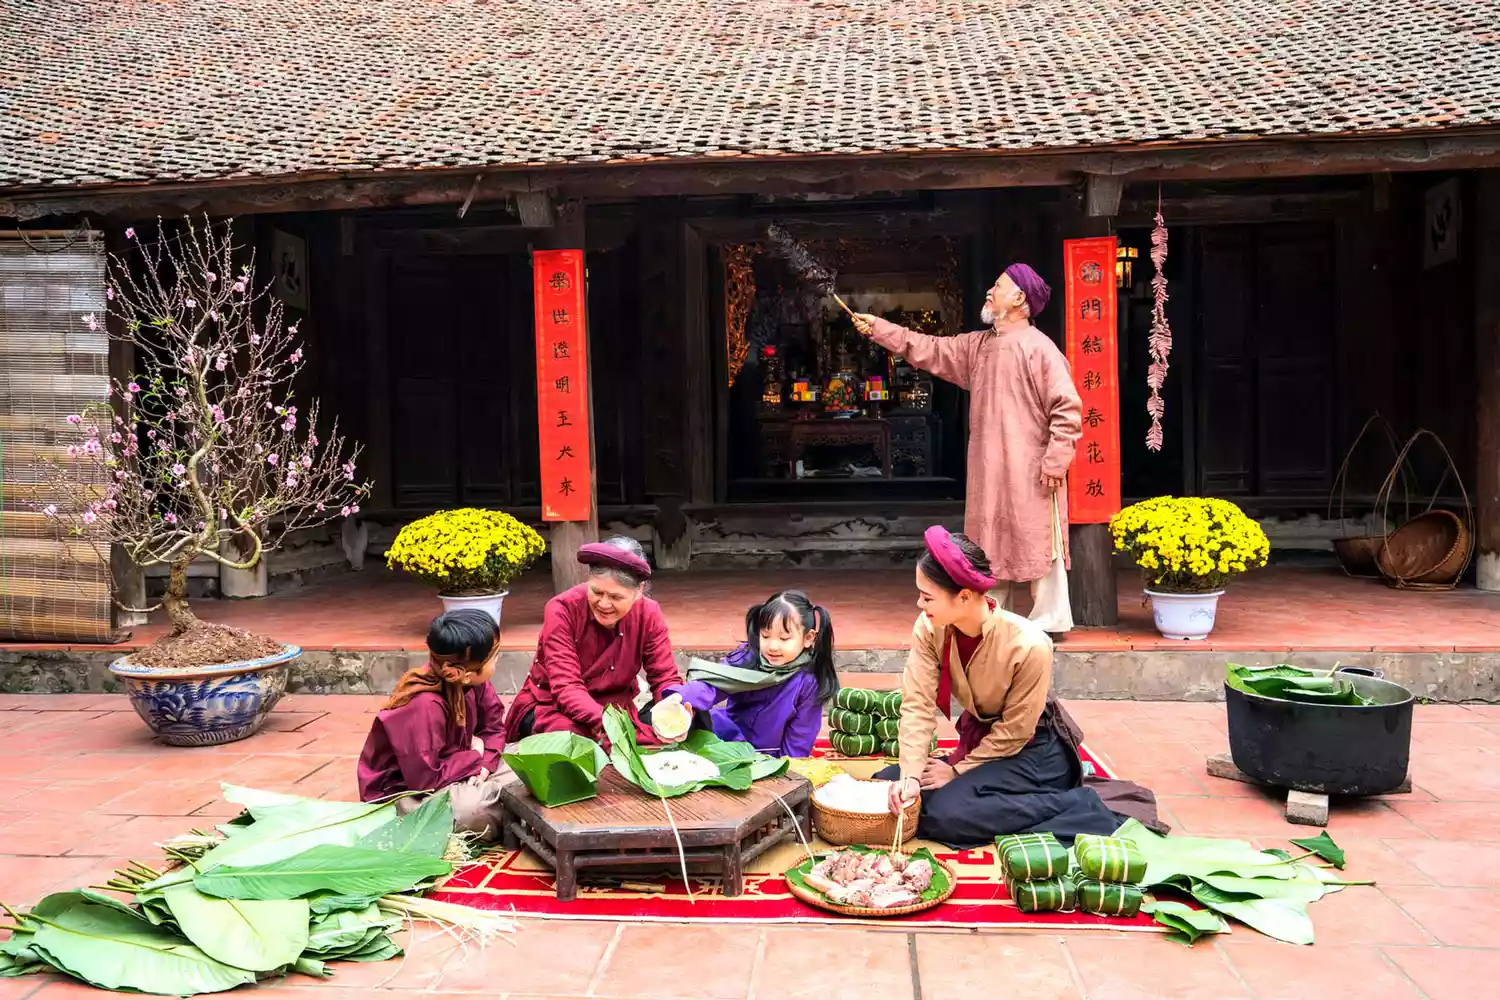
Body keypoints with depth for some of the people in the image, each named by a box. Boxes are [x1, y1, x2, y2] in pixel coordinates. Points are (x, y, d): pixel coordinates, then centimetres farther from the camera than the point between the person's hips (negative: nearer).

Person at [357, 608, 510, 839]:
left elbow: (494, 725, 3)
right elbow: (424, 779, -31)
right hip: (403, 791, -8)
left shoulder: (470, 681, -11)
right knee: (473, 806, -35)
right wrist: (475, 757, -17)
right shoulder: (424, 707, -33)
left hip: (448, 771, 8)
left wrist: (484, 762, -16)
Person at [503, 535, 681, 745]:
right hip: (551, 707, -3)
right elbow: (566, 687, -26)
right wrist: (605, 722, -46)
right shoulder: (563, 609, -21)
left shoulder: (648, 614, -12)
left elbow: (665, 677, -9)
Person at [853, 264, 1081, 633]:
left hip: (1029, 474, -8)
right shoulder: (977, 345, 13)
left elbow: (1067, 407, -15)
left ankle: (1050, 621, 7)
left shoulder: (1038, 347, -12)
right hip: (989, 471, 8)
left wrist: (1055, 461, -18)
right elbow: (929, 350, 17)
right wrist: (878, 328, 13)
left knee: (1037, 545, -2)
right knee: (992, 547, 14)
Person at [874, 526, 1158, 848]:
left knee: (946, 813, -25)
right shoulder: (929, 629, -17)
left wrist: (958, 770, -16)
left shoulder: (1028, 645, -31)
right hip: (980, 738, 7)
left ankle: (1078, 807, -11)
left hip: (1032, 749, -7)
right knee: (887, 785, -3)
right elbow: (917, 705, -19)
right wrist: (910, 774, -31)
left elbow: (1014, 732, -19)